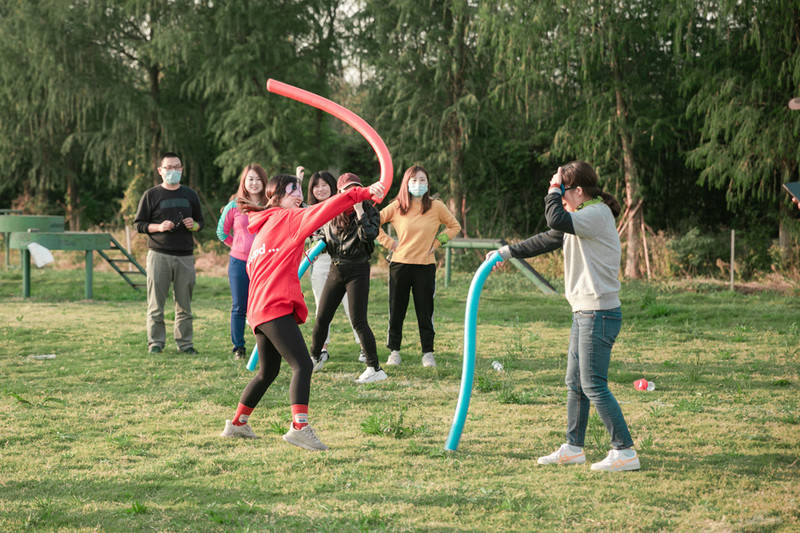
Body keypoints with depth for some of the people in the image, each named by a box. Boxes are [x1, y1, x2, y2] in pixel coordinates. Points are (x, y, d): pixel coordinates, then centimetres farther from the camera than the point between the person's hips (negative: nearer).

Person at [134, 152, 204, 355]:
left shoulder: (190, 195, 15)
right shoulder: (151, 195, 5)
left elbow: (201, 222, 22)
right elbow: (139, 224, 4)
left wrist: (194, 225, -2)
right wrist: (158, 227, -13)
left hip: (185, 256, 3)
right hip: (158, 254, -3)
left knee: (184, 304, 4)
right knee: (156, 303, -3)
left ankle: (185, 343, 10)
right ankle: (156, 342, 5)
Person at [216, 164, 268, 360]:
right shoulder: (234, 206, 2)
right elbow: (222, 231, 14)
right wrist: (238, 246, 9)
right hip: (239, 263, 0)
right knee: (239, 307, 5)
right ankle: (238, 347, 14)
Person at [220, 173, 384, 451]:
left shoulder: (263, 227, 24)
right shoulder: (287, 219, -2)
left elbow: (251, 267, 28)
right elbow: (325, 209, -15)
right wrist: (362, 193, -22)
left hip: (260, 310, 10)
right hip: (276, 306, -10)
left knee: (267, 372, 21)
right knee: (302, 365, -18)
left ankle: (237, 423, 30)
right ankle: (299, 427, -31)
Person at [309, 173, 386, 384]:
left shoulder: (370, 211, -6)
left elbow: (369, 235, -23)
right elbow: (323, 234, 20)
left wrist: (359, 210, -22)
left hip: (358, 270, -5)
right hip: (336, 269, 5)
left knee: (358, 321, -11)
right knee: (322, 317, 10)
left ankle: (375, 368, -8)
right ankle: (315, 358, 31)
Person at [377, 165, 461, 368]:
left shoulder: (436, 207, 2)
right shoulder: (397, 207, 1)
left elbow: (454, 226, 14)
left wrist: (437, 242, 3)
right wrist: (389, 242, 0)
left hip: (425, 265, 0)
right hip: (400, 264, 0)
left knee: (425, 312, 1)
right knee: (396, 310, 5)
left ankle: (428, 353, 11)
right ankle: (394, 351, 15)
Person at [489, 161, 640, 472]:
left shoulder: (598, 214, -14)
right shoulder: (584, 218, 17)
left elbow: (556, 219, -29)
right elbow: (548, 239, 26)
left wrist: (555, 189, -12)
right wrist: (508, 252, 30)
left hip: (598, 314, -10)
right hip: (584, 313, 10)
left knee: (593, 385, -9)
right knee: (575, 383, 14)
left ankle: (625, 451, -5)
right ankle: (573, 448, 23)